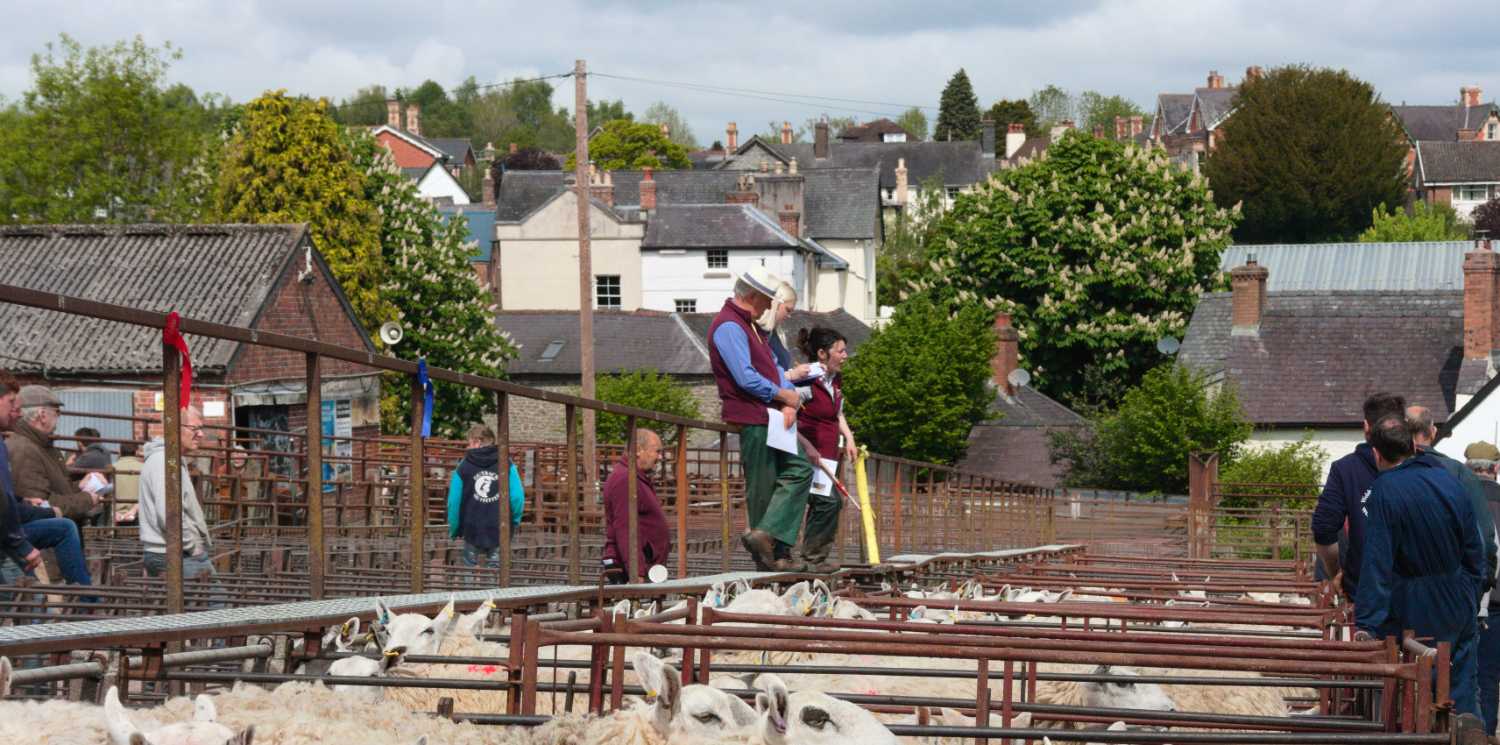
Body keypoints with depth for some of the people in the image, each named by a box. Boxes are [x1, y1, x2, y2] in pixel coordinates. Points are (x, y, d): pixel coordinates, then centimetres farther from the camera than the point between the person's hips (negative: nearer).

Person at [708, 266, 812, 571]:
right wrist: (785, 395, -10)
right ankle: (768, 556, 1)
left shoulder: (749, 326, 20)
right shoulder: (728, 327, -14)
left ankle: (766, 537, 0)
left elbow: (773, 367, 16)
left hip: (773, 417, 10)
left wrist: (790, 403, -2)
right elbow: (747, 378, -22)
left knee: (799, 470, 5)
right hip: (752, 419, -10)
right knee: (763, 487, -4)